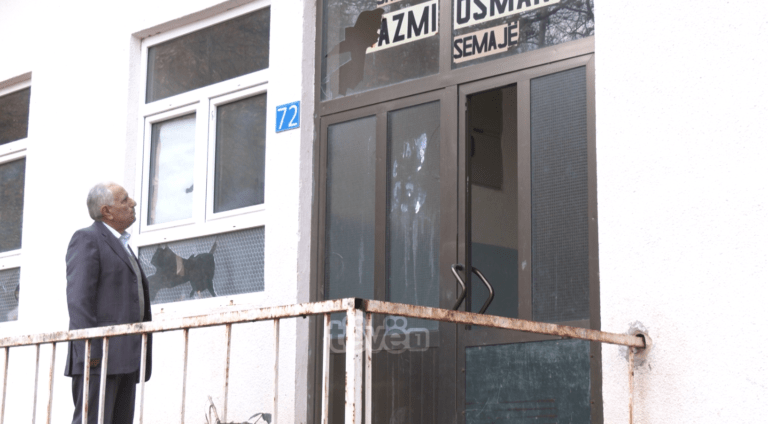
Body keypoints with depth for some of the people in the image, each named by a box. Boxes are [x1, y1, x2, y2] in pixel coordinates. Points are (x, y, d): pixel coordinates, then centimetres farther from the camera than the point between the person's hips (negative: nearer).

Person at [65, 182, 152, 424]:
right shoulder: (87, 239, -2)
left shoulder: (120, 246, 26)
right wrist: (89, 352, -21)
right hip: (98, 358, -8)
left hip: (124, 360, 9)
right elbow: (78, 299, -13)